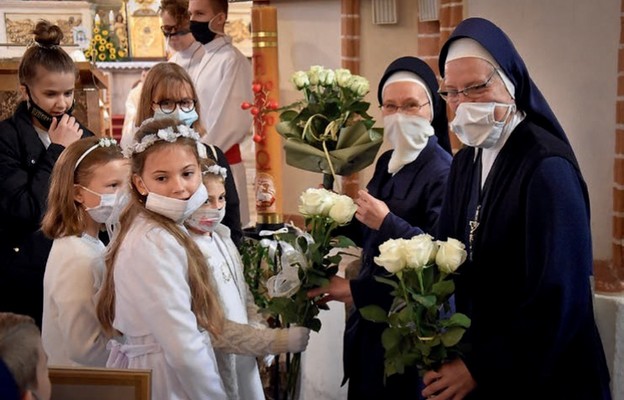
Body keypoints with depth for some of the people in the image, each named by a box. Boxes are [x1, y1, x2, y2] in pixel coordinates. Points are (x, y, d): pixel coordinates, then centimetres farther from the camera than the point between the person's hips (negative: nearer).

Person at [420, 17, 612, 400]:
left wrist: (481, 368, -18)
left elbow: (559, 299, -23)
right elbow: (452, 262, 7)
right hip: (472, 358, 7)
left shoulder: (547, 167, -19)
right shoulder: (467, 161, 6)